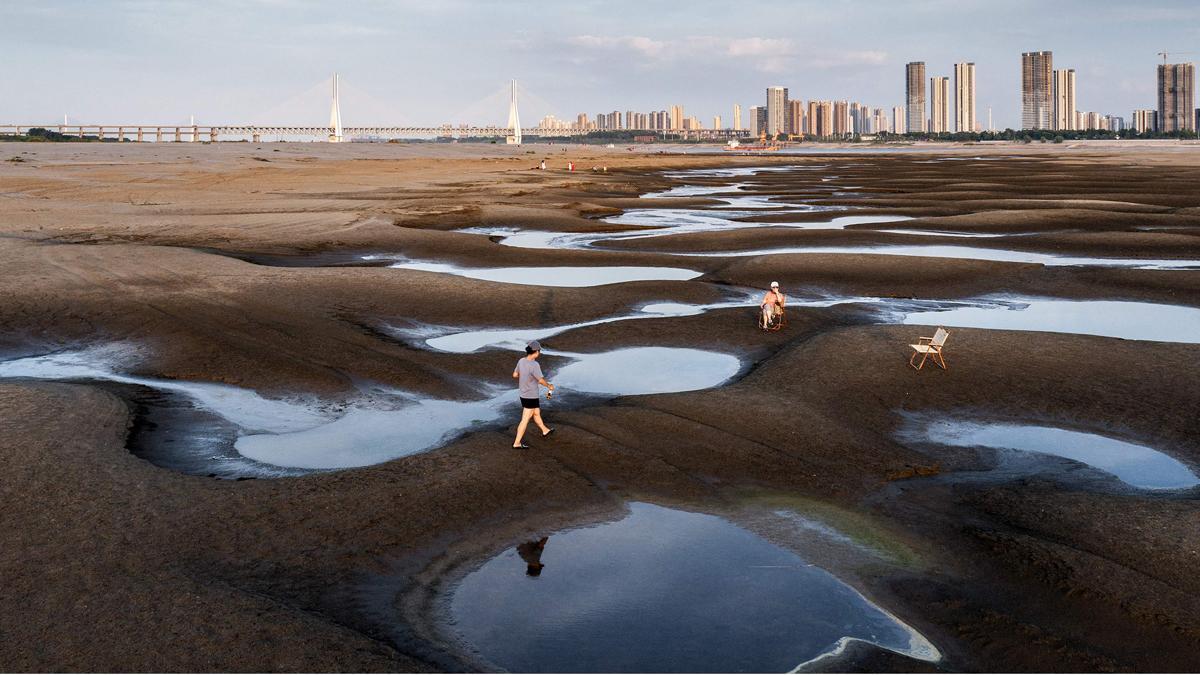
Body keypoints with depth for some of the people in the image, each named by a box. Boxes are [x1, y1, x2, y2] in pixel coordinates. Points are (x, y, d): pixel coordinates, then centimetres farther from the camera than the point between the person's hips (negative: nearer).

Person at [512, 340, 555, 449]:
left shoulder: (521, 361, -4)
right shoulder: (534, 365, -27)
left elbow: (515, 375, 8)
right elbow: (541, 380, -22)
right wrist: (549, 386, -3)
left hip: (523, 394, 8)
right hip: (531, 396, -8)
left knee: (536, 413, 28)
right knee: (525, 420, 1)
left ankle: (545, 431, 48)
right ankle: (517, 443, 5)